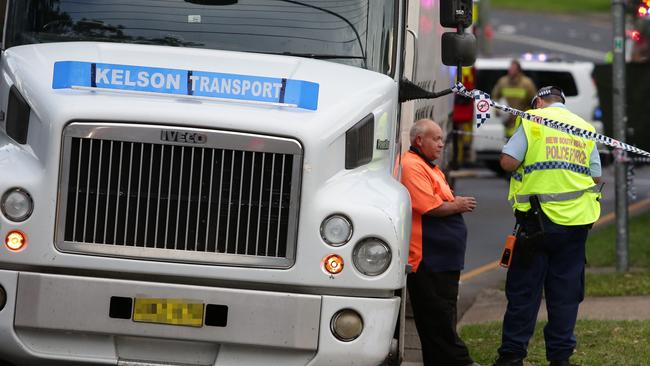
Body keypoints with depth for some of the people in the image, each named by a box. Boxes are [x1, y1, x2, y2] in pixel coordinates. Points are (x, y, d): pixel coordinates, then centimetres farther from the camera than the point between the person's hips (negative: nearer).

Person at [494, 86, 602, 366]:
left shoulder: (533, 121, 0)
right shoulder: (585, 128, 12)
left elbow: (508, 162, -9)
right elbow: (596, 177, 13)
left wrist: (524, 165, 12)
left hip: (538, 220, -3)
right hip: (575, 222, 3)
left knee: (523, 290, 3)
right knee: (566, 292, 8)